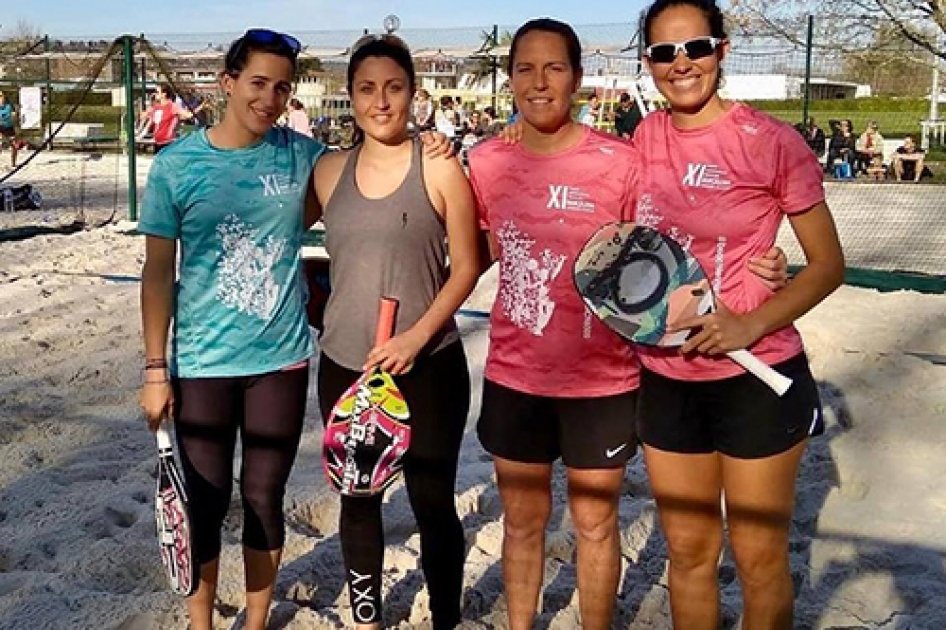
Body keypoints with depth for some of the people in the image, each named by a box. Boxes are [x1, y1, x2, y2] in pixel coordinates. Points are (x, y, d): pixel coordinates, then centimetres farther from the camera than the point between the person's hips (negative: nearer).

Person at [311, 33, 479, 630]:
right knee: (358, 499, 15)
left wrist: (418, 335, -15)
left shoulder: (439, 168, -6)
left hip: (428, 365, -3)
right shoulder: (330, 170, 5)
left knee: (433, 501, 4)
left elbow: (466, 266, -6)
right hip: (344, 365, 4)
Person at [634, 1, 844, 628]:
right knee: (688, 551, 18)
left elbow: (829, 264, -7)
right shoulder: (646, 138, 2)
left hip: (756, 379, -4)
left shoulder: (772, 141, -12)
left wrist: (750, 325, -20)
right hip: (666, 380, 4)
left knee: (759, 559, 11)